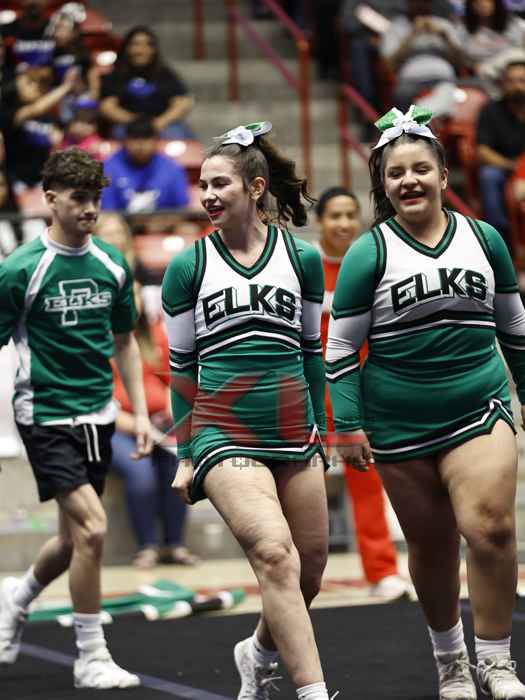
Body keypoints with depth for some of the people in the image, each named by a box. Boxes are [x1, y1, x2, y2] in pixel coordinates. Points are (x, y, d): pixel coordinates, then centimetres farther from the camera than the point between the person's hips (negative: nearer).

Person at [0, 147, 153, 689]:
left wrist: (140, 412, 11)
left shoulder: (111, 266, 5)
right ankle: (91, 658, -3)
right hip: (45, 416, -6)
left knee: (75, 538, 14)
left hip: (96, 416, 6)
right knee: (91, 526, -16)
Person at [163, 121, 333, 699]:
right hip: (222, 432, -3)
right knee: (275, 554, -22)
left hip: (292, 433, 3)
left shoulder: (301, 257, 7)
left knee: (309, 572, 7)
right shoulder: (187, 268, 3)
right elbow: (181, 365, 7)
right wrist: (185, 456, 6)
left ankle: (259, 653, 37)